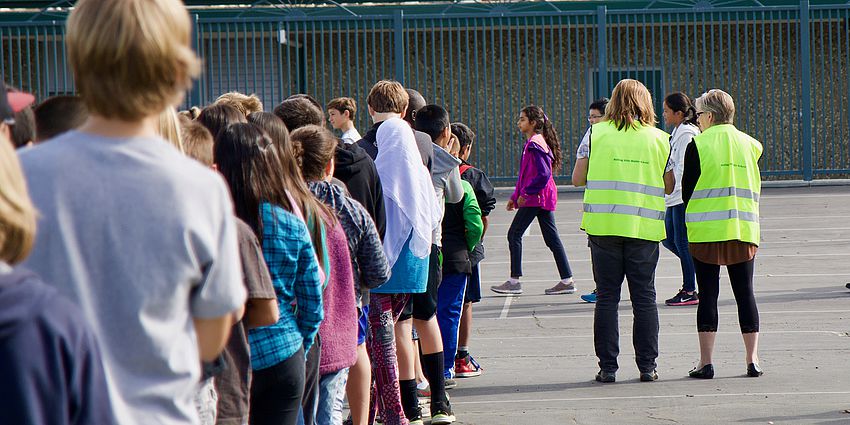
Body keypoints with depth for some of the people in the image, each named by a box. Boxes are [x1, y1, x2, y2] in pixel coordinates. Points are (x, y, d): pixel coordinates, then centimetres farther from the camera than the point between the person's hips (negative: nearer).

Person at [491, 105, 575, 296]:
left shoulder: (534, 144, -14)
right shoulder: (536, 142, 17)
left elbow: (544, 174, -23)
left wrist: (525, 193, -19)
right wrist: (515, 197, 23)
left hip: (534, 198, -10)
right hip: (543, 198, 10)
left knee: (514, 234, -4)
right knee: (551, 237, 8)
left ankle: (514, 281, -3)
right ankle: (567, 280, 8)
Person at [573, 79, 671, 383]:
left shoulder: (597, 133, 1)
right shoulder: (659, 139, 4)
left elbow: (578, 178, 2)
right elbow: (668, 187, 11)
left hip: (603, 224, -1)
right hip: (644, 227, 1)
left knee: (607, 297, 4)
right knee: (644, 297, 7)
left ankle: (608, 367, 3)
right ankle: (647, 366, 8)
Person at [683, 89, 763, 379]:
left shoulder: (698, 145, -5)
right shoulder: (749, 143, 7)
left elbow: (687, 191, -2)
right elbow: (755, 188, 15)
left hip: (706, 231, -3)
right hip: (744, 230, 3)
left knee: (708, 294, 1)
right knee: (745, 293, 7)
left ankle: (706, 362, 0)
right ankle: (752, 360, 6)